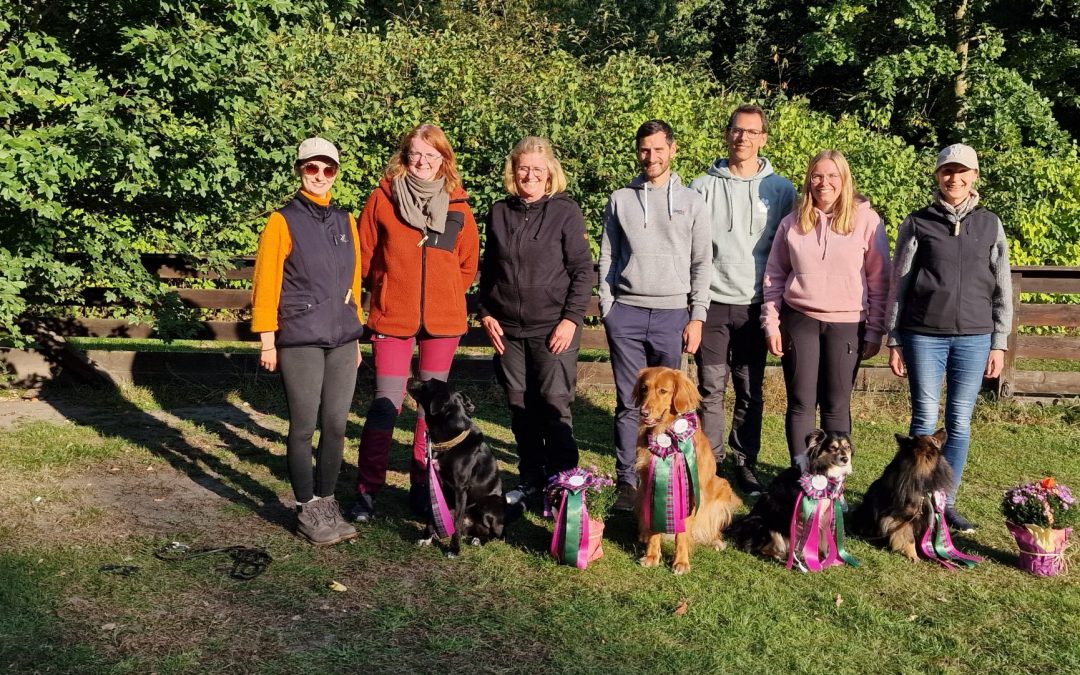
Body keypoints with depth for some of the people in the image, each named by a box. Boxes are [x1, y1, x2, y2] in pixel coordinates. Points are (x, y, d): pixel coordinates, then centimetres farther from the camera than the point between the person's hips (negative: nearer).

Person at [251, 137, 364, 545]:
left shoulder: (345, 222, 13)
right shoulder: (283, 221, -2)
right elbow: (266, 284, -4)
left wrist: (356, 335, 16)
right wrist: (267, 341, -7)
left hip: (342, 342, 5)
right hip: (300, 342, -5)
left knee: (336, 425, 6)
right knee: (304, 428, 0)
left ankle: (326, 502, 19)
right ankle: (307, 511, 11)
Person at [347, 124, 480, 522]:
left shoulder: (457, 206, 4)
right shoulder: (382, 199, -1)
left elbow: (468, 264, 13)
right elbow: (364, 256, 5)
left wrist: (445, 295, 8)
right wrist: (387, 290, 8)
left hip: (443, 320, 2)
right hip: (392, 318, -2)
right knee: (386, 404, -4)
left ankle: (423, 487, 22)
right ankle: (367, 490, 9)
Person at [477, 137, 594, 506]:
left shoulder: (565, 211, -2)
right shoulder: (499, 212, 9)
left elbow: (583, 270, -4)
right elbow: (488, 268, 15)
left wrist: (571, 319, -11)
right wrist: (486, 313, 5)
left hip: (553, 329, -4)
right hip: (508, 330, 4)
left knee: (554, 407, -4)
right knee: (520, 409, 9)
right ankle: (531, 481, 21)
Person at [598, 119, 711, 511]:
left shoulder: (691, 202, 7)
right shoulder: (620, 200, 9)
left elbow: (701, 263, 6)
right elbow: (607, 259, 10)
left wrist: (697, 316, -1)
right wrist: (607, 310, 3)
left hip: (672, 313, 0)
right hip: (626, 312, 0)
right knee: (628, 402, 0)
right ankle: (626, 481, 5)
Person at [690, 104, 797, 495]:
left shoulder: (781, 189, 6)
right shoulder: (703, 187, 4)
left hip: (755, 305, 1)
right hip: (712, 302, 0)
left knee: (751, 391, 6)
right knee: (711, 389, 2)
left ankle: (745, 462, 18)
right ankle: (710, 461, 13)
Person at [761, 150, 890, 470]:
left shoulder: (866, 219, -1)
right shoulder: (792, 222, 6)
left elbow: (879, 280, 0)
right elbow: (774, 275, 9)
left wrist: (874, 331, -3)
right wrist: (771, 323, 3)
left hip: (847, 324, -1)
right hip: (799, 320, 2)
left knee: (836, 406, 4)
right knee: (801, 403, 3)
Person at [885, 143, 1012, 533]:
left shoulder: (990, 225, 8)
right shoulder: (917, 223, 3)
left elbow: (1002, 289, 10)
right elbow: (898, 285, 4)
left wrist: (999, 343, 5)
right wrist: (894, 341, 1)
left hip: (974, 338, 2)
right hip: (924, 336, -2)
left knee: (960, 423, 4)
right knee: (925, 419, 0)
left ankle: (947, 503, 15)